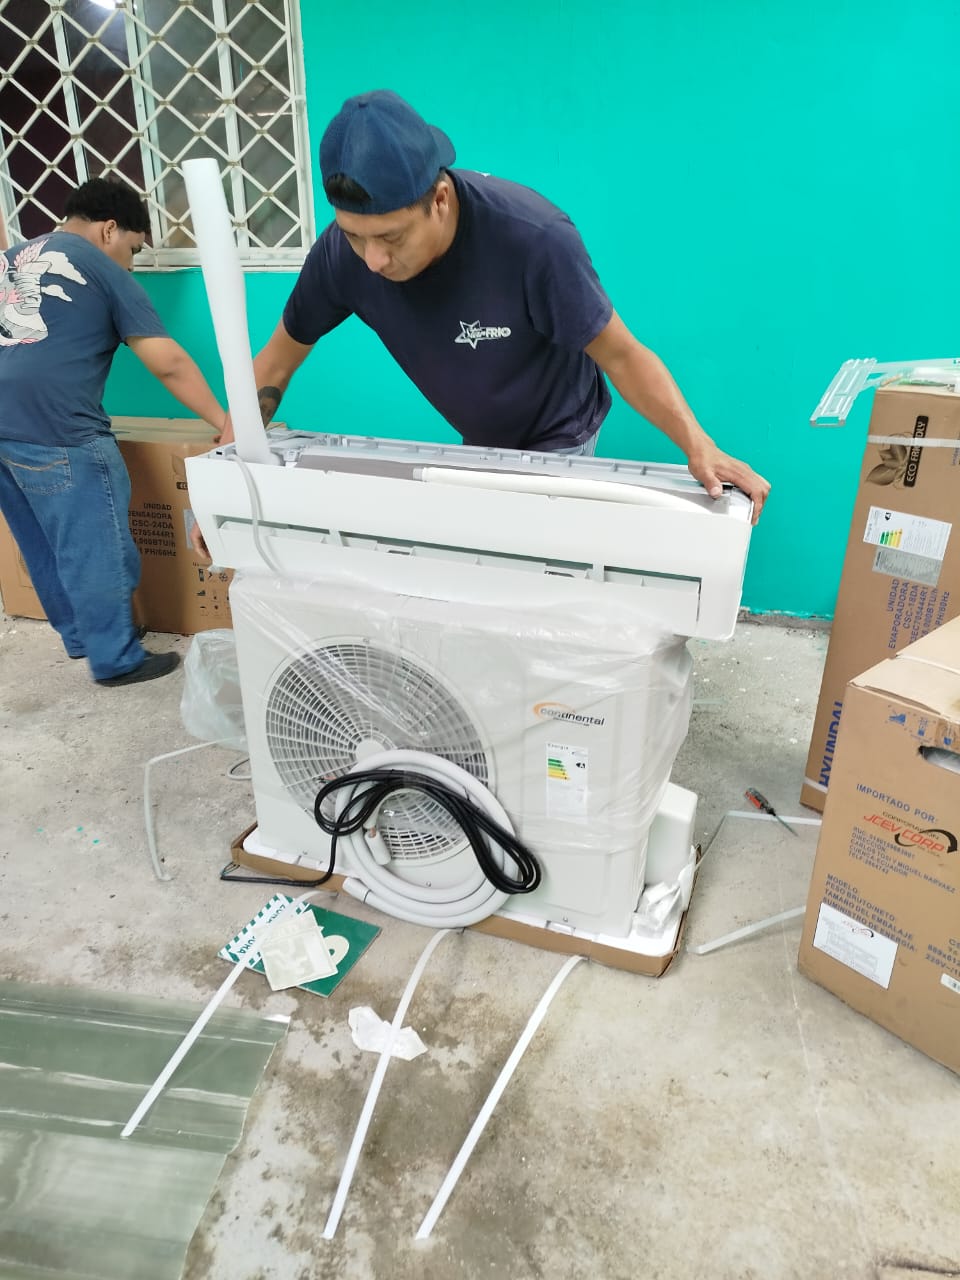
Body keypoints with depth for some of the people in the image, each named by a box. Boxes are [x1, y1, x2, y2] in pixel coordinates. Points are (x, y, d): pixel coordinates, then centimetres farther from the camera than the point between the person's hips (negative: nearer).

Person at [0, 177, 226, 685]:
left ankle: (78, 635, 35)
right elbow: (169, 364, -4)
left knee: (44, 548, 19)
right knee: (95, 550, 4)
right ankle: (116, 659, 14)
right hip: (56, 433, -8)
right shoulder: (103, 271, 2)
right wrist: (224, 423, 1)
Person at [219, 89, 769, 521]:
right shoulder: (343, 251, -23)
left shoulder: (533, 238, -35)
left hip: (555, 439, -4)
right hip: (476, 442, 4)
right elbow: (277, 362, -9)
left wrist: (698, 446, -38)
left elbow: (621, 354, -26)